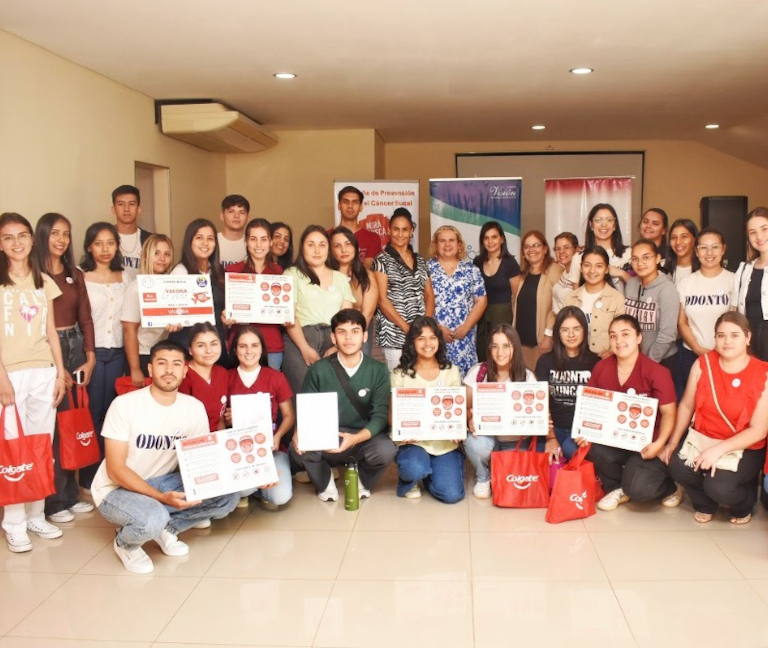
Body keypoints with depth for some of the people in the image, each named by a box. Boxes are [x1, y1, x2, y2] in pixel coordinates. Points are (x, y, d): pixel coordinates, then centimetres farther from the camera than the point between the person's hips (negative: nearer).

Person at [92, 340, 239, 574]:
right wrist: (162, 497, -32)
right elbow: (115, 470, -20)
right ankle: (125, 542, -1)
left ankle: (167, 528, 3)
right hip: (116, 489, -4)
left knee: (226, 496, -16)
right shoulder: (125, 405, -19)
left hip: (162, 483, 5)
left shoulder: (195, 408, -7)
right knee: (153, 518, -36)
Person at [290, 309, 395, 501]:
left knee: (386, 449, -33)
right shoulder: (318, 370, -2)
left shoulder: (378, 371, -3)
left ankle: (361, 479, 6)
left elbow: (380, 415, -9)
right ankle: (325, 481, 5)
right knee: (299, 449, -32)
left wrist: (355, 439, -29)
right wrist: (300, 432, -24)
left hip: (363, 439, 0)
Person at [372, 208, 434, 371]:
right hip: (395, 332, -5)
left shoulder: (420, 260, 13)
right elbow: (382, 299, -9)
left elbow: (429, 295, 12)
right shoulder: (382, 260, -2)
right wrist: (407, 328, -13)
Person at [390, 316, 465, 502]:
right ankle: (410, 480, 6)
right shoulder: (400, 374, -1)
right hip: (413, 441, -2)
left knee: (451, 495, -15)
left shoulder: (451, 371, 6)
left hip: (446, 443, 2)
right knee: (415, 469, -35)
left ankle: (430, 472, 21)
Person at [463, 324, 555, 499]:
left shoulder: (527, 377, -6)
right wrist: (471, 419, -27)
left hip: (515, 441, 0)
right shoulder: (478, 372, -8)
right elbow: (465, 408, -4)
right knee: (476, 444, -35)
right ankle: (483, 478, 1)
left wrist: (551, 438, -25)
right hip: (485, 435, 0)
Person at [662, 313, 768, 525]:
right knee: (678, 466, -23)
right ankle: (705, 504, 11)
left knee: (719, 487, -26)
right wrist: (673, 442, 0)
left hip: (744, 448, -3)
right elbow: (686, 405, 5)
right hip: (702, 438, 4)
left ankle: (744, 504, 14)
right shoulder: (703, 363, -4)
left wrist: (718, 450, -23)